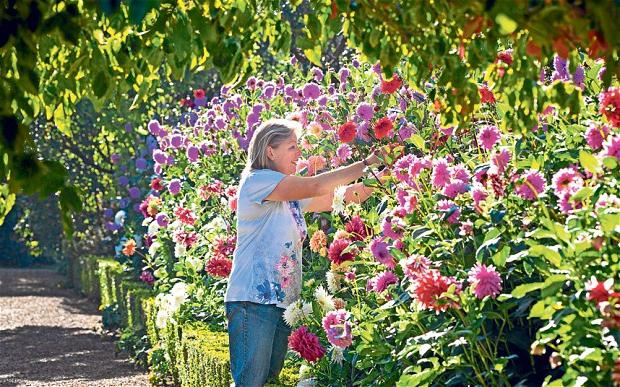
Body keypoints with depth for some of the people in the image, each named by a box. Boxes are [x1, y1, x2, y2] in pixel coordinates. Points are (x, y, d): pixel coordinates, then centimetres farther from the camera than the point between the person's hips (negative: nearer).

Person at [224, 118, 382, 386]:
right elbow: (316, 186, -14)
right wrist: (365, 165, -10)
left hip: (282, 301, 9)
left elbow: (337, 198, 17)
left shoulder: (292, 196, 20)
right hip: (253, 301, -9)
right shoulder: (257, 180, -6)